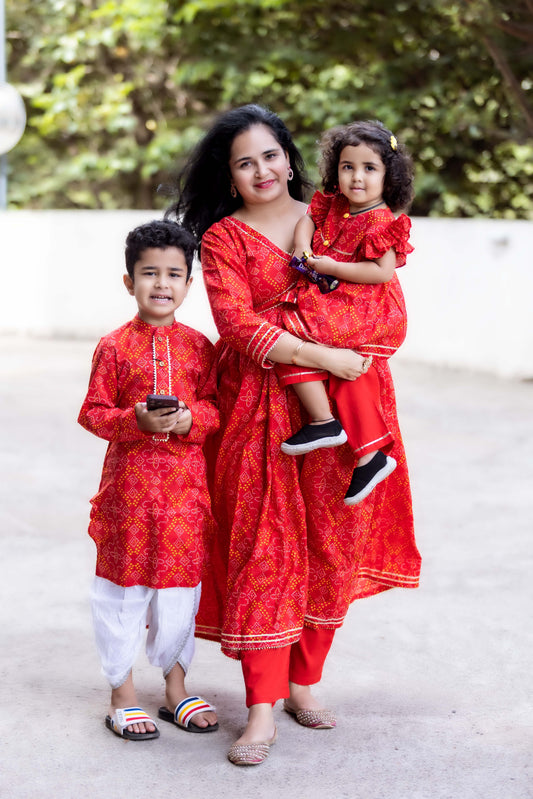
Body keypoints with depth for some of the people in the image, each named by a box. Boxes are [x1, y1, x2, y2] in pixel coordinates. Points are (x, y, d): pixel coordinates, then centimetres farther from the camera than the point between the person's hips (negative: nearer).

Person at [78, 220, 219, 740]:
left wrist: (190, 418, -14)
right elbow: (92, 412, -3)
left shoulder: (199, 346, 4)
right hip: (129, 481, -2)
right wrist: (136, 420, -19)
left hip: (186, 483, 3)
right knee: (124, 587, 5)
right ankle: (122, 694, 19)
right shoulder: (114, 346, -3)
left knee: (181, 583, 11)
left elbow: (216, 407, 6)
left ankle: (175, 687, 27)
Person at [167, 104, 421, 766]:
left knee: (332, 545, 5)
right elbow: (238, 323, -11)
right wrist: (321, 355, -17)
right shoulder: (223, 237, 1)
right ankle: (261, 712, -2)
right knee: (264, 551, -6)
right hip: (261, 407, -4)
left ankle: (303, 682, 21)